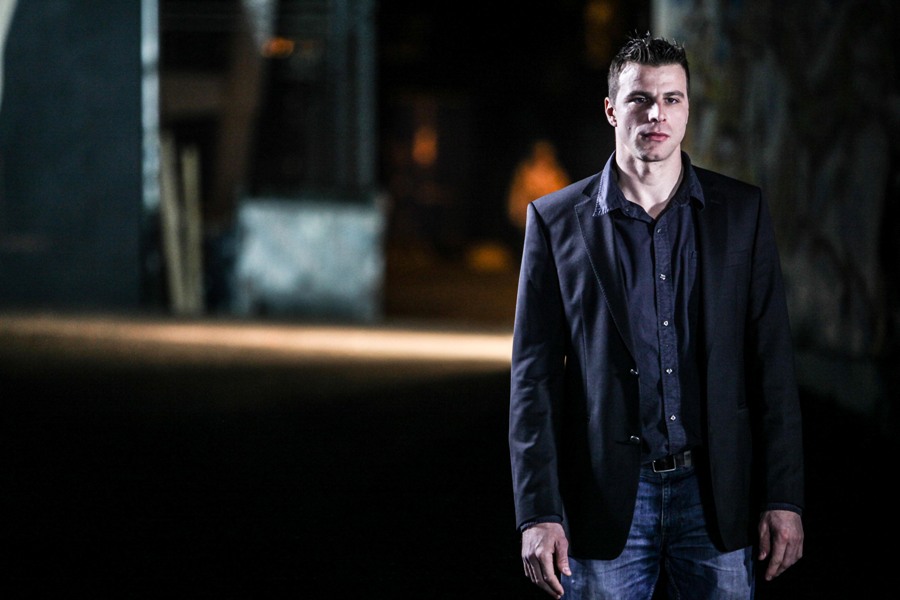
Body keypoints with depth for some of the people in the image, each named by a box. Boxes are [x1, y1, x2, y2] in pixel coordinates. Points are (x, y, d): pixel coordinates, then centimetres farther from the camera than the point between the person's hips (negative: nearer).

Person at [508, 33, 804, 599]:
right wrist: (538, 513, -7)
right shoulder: (557, 219, 2)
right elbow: (534, 373, 0)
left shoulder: (742, 210, 5)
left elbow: (772, 360, 4)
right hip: (605, 502, -1)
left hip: (717, 494, 1)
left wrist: (783, 498, -1)